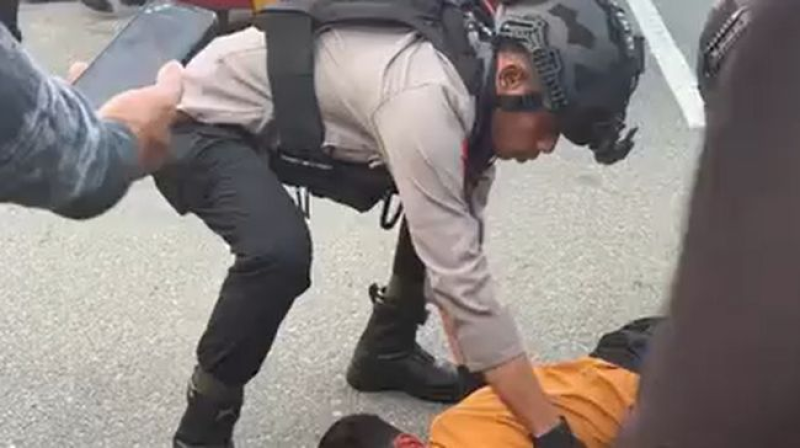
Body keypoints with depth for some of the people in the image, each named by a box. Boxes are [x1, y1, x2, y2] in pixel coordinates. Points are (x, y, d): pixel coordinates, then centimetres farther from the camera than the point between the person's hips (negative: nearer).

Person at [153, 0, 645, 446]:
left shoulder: (477, 82, -9)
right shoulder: (426, 95, -37)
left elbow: (459, 256, -1)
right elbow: (460, 281, -36)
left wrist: (473, 369, -3)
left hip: (288, 133, 9)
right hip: (200, 125, -8)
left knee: (444, 222, 5)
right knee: (281, 252, -35)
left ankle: (385, 352, 25)